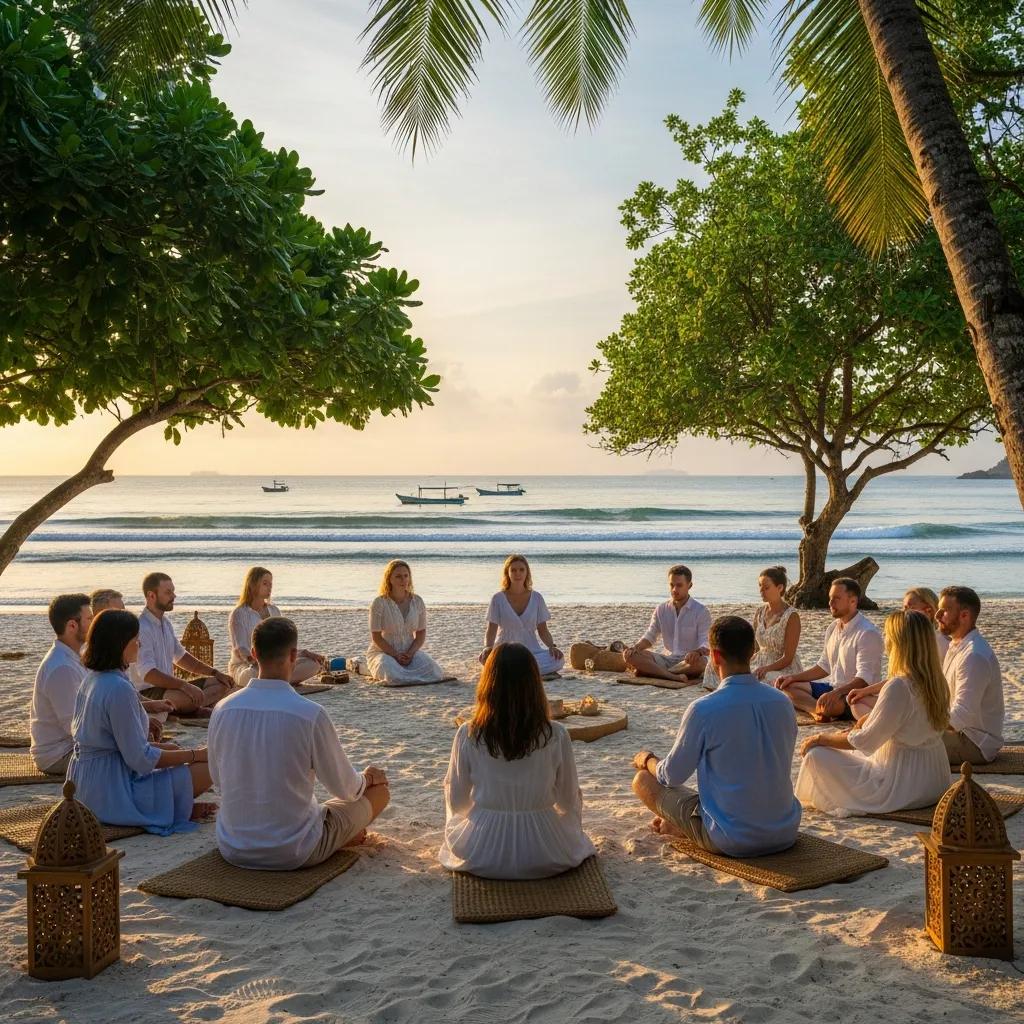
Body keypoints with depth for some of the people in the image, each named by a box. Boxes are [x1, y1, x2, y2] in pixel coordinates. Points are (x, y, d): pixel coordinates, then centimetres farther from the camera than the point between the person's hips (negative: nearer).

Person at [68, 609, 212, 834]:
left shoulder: (92, 679, 7)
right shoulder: (120, 688, -23)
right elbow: (140, 759, -21)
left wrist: (159, 746, 13)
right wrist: (195, 755, -11)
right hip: (112, 793, -10)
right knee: (205, 769, -12)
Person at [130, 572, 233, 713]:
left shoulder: (166, 622, 14)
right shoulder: (141, 627, -18)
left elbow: (180, 656, 24)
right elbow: (147, 673, -26)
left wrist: (215, 673, 16)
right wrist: (185, 685, -33)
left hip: (168, 684, 10)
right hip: (147, 693, -10)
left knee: (221, 683, 4)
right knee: (188, 698, -38)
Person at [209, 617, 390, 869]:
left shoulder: (223, 710, -8)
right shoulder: (311, 715, -20)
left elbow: (218, 780, 8)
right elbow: (345, 789, -7)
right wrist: (367, 778, 17)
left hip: (232, 848, 5)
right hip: (295, 853, -5)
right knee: (379, 789, 14)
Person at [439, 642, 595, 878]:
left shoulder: (467, 736, -16)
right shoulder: (556, 736, -16)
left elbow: (456, 803, -3)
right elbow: (569, 802, -3)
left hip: (480, 857, 0)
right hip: (544, 859, 0)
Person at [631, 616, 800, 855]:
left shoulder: (703, 710, -18)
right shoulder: (782, 703, -2)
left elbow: (672, 776, -6)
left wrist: (647, 759, 18)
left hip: (733, 842, -5)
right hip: (786, 834, 5)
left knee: (643, 780, 8)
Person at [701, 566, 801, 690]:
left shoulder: (791, 616, -11)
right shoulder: (760, 613, 9)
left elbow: (788, 658, -13)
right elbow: (754, 649, 10)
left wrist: (766, 668, -27)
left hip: (783, 668, -6)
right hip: (760, 664, 7)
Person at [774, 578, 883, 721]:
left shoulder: (868, 633, -17)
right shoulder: (833, 628, 11)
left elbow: (864, 679, -25)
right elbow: (824, 666, 20)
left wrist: (837, 692, -40)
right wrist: (793, 677, 9)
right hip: (833, 688, 10)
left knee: (827, 701, -40)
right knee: (788, 686, -3)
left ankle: (820, 711, -6)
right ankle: (822, 712, -24)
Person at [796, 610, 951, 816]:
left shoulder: (898, 686, -25)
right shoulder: (935, 681, 1)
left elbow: (865, 741, -17)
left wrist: (822, 738, -5)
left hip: (905, 786, -9)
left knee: (816, 755, -8)